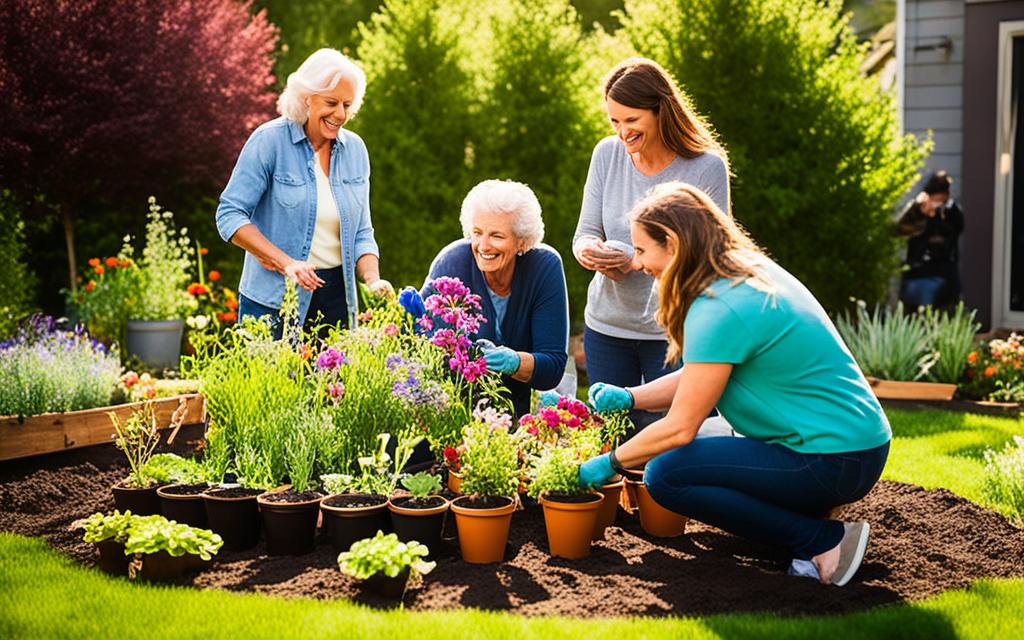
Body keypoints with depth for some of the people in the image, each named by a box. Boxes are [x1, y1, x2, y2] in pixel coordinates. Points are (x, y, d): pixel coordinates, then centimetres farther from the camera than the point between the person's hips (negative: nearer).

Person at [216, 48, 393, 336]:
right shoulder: (270, 140, -9)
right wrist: (286, 263, -21)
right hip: (273, 299, -4)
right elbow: (230, 215, -12)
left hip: (335, 298, 4)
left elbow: (361, 233, 10)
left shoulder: (355, 150, 6)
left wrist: (373, 279, -9)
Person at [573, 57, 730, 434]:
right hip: (606, 326, 4)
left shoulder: (707, 167, -10)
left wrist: (634, 261, -21)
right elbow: (585, 232, 8)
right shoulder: (608, 154, 3)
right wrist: (588, 249, -17)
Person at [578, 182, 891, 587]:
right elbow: (700, 378, 19)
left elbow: (679, 428, -17)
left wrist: (610, 464, -3)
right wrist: (629, 397, 11)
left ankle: (824, 541, -9)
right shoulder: (753, 271, 9)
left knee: (665, 474, -14)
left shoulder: (719, 311, -20)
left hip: (834, 462, -10)